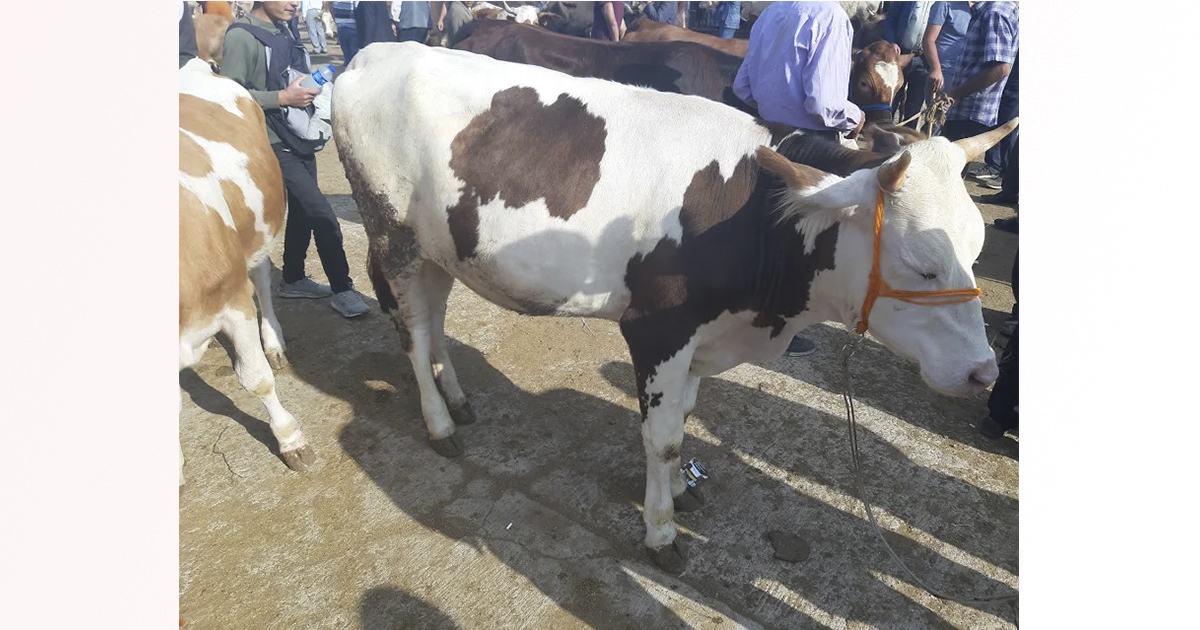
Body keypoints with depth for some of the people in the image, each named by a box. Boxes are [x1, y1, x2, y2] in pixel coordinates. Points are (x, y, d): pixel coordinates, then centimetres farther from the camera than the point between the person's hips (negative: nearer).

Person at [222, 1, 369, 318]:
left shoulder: (283, 29, 10)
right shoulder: (241, 36, -13)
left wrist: (307, 88, 2)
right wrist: (283, 98, -21)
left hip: (299, 136, 8)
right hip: (273, 143, -8)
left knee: (302, 210, 14)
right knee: (323, 215, -11)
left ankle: (293, 279, 29)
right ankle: (342, 289, -2)